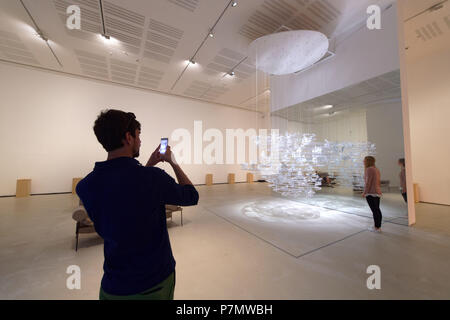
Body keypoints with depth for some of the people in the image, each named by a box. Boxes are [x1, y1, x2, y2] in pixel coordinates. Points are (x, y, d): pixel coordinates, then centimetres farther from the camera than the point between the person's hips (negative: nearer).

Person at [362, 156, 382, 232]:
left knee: (374, 210, -3)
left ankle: (377, 227, 3)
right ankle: (379, 227, 19)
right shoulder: (376, 169, 14)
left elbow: (368, 182, -17)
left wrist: (364, 192, -14)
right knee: (377, 210, 12)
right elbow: (378, 182, 18)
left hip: (371, 193, -9)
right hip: (377, 192, 9)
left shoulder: (369, 169, -13)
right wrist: (378, 190, 23)